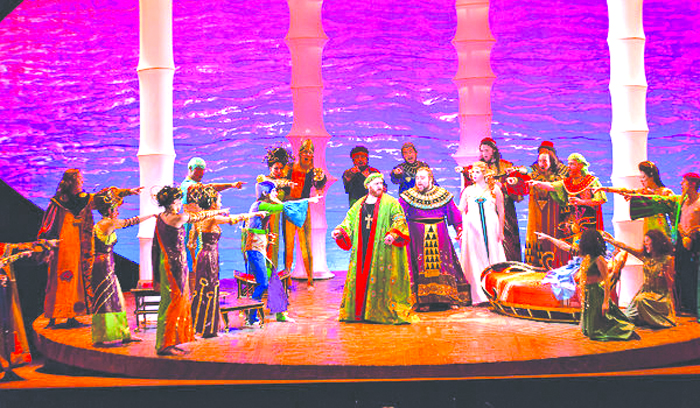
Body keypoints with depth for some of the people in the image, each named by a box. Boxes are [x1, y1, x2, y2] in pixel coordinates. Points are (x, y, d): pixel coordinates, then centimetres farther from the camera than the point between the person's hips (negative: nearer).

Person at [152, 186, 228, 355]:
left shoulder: (160, 217, 9)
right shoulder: (178, 218, -15)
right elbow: (199, 216, -1)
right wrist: (219, 211, 14)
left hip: (166, 263, 9)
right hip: (175, 264, -9)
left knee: (172, 302, 13)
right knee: (174, 303, -5)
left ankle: (169, 342, 17)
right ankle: (165, 344, -2)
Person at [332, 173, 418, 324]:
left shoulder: (390, 203, 3)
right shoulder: (359, 205, 16)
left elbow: (399, 220, -7)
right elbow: (349, 221, 16)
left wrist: (393, 234, -24)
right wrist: (339, 231, -2)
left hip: (382, 249, -4)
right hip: (362, 249, 4)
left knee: (381, 278, -6)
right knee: (361, 278, 3)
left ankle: (384, 312, -2)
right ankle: (358, 312, 8)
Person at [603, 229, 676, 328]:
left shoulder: (667, 259, -8)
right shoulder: (645, 256, 5)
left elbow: (670, 284, -5)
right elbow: (624, 247, 5)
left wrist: (665, 273, -25)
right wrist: (608, 239, 2)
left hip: (661, 295, -5)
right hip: (646, 292, 5)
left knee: (640, 300, -30)